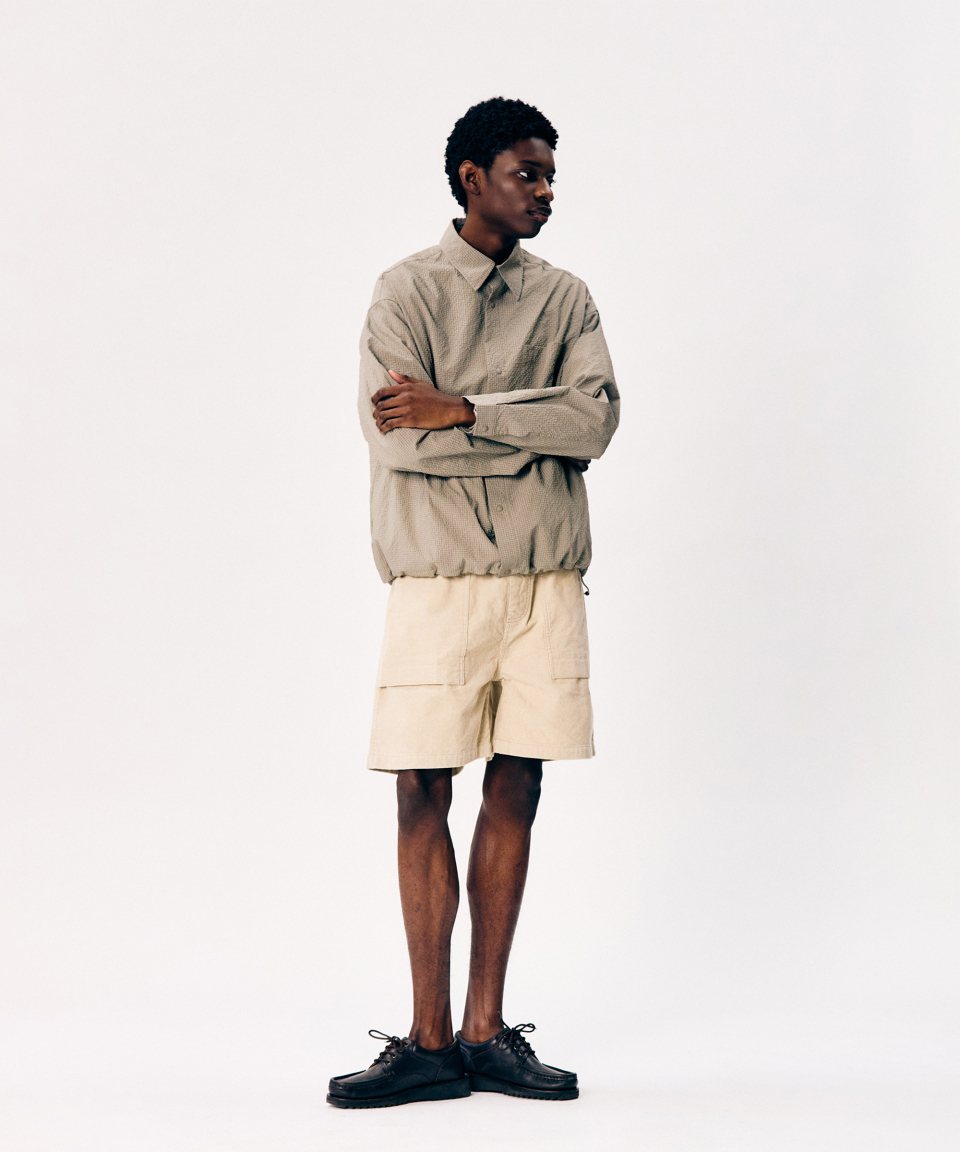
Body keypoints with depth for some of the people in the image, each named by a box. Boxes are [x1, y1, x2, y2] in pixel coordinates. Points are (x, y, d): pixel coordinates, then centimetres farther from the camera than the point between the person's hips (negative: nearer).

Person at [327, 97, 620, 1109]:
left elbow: (597, 416, -5)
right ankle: (430, 1041, 8)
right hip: (438, 581, -3)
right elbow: (396, 439, -11)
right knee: (423, 801, -1)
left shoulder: (564, 299, 13)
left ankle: (487, 1030, 13)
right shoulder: (408, 291, 2)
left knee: (515, 796, 5)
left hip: (546, 582, 3)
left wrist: (460, 409, -12)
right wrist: (538, 434, -6)